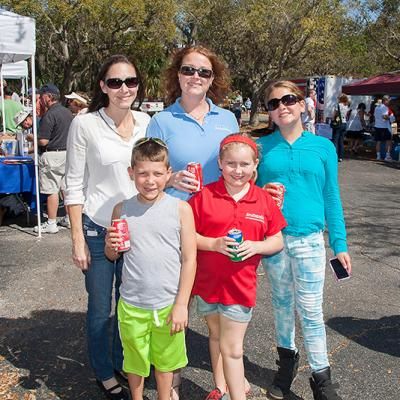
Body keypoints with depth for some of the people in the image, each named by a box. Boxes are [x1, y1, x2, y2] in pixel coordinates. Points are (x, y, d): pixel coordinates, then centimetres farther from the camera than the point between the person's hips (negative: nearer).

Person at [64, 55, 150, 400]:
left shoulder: (146, 122, -1)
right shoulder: (85, 124, -11)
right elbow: (75, 184, -7)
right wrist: (78, 238, -10)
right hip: (98, 228, -3)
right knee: (100, 308, 11)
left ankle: (123, 363, 40)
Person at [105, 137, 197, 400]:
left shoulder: (181, 209, -10)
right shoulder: (122, 210, -4)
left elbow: (189, 259, -7)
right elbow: (112, 256, 9)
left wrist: (181, 304, -8)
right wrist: (111, 246, -14)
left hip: (168, 304, -1)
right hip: (132, 305, 2)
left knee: (165, 360, 19)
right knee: (135, 360, 20)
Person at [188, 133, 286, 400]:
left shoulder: (264, 200, -5)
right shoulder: (205, 196, -8)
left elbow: (277, 242, 1)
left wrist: (256, 246, -19)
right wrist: (214, 244, -21)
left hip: (241, 285, -2)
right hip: (207, 281, 2)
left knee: (232, 348, 2)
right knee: (216, 335, 23)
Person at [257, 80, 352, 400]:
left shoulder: (323, 147, 1)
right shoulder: (261, 147, 2)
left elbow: (331, 199, 4)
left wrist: (340, 244, 3)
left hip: (309, 239, -1)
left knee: (311, 310, 3)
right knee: (282, 304, 16)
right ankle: (287, 359, 38)